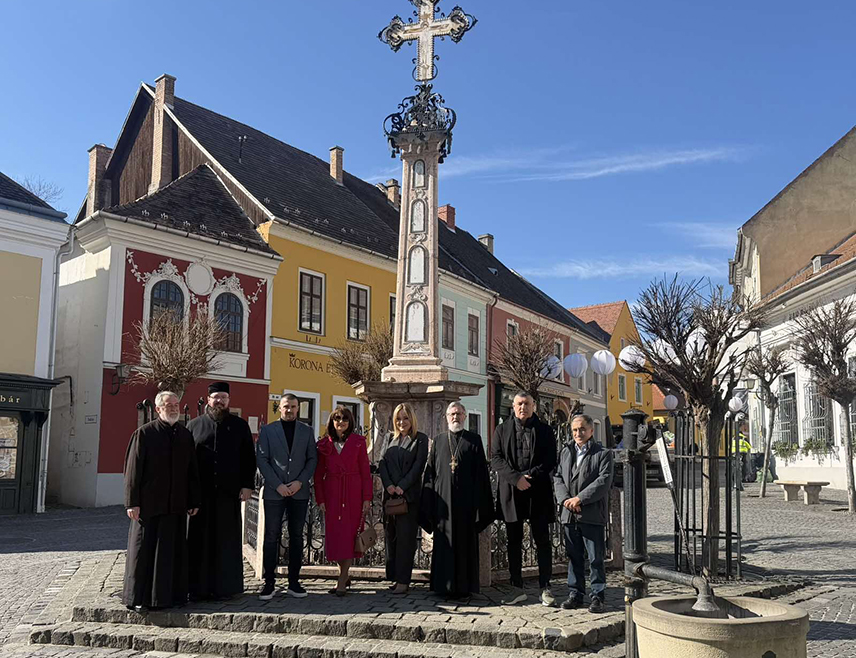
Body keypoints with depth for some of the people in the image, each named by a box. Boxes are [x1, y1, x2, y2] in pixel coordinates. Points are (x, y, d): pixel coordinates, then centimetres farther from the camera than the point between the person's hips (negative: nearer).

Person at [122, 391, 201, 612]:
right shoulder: (144, 433, -3)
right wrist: (132, 502, -10)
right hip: (149, 503, -4)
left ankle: (170, 595, 18)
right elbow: (133, 470, -6)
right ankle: (138, 597, 13)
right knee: (144, 550, 3)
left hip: (176, 505, 4)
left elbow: (192, 471, 12)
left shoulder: (186, 435, 9)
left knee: (173, 552, 9)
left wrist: (194, 501, 9)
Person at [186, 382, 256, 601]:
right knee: (200, 540, 3)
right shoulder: (194, 425, 9)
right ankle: (199, 588, 10)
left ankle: (225, 587, 12)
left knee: (227, 540, 4)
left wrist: (247, 485, -3)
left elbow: (249, 457, 6)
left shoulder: (240, 426, 8)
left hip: (229, 492, 0)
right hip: (201, 492, 0)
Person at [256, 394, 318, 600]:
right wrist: (277, 485, -10)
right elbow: (261, 459, -1)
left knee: (296, 537, 5)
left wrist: (300, 482, -8)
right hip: (274, 492, -2)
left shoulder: (306, 431, 11)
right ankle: (269, 583, 3)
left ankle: (294, 582, 11)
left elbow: (312, 459, 7)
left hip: (299, 492, 2)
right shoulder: (267, 430, 5)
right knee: (271, 537, -2)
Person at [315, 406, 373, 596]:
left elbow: (365, 472, 0)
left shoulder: (358, 442, 2)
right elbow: (318, 475, 7)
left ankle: (342, 582, 2)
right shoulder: (324, 445, 7)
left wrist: (367, 498, -6)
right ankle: (345, 576, 20)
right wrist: (320, 499, -1)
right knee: (334, 535, 3)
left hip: (353, 494, -2)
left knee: (350, 535, -4)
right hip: (332, 494, 2)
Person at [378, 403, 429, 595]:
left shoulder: (420, 439, 2)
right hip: (390, 494, 5)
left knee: (405, 537, -6)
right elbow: (382, 462, 7)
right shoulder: (390, 438, 15)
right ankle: (394, 577, 11)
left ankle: (403, 580, -4)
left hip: (409, 495, -5)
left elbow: (418, 465, -6)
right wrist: (388, 485, -9)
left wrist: (402, 486, -13)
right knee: (390, 536, 5)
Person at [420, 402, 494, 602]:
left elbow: (481, 473, 1)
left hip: (466, 501, -2)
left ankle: (464, 587, 8)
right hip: (443, 501, 2)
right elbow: (430, 473, 10)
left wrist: (480, 503, -7)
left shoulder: (474, 440, 6)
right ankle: (445, 585, 11)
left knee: (465, 542, 1)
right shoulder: (438, 441, 12)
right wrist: (429, 505, 2)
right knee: (444, 542, 4)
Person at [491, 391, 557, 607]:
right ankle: (517, 588, 17)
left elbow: (550, 461, -1)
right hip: (511, 494, 2)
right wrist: (516, 478, -14)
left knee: (542, 541, 1)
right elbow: (495, 459, 0)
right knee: (514, 542, 8)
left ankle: (545, 588, 9)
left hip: (538, 494, -1)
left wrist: (528, 476, -13)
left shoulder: (544, 430, 6)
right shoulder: (502, 431, 9)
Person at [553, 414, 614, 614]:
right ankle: (575, 594, 20)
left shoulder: (603, 453, -1)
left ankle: (597, 597, 9)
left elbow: (604, 480, -11)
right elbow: (558, 477, 12)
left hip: (593, 515, -4)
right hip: (569, 515, 5)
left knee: (596, 558, 0)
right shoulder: (565, 452, 15)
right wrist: (565, 499, -6)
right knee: (574, 557, 12)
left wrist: (580, 499, -15)